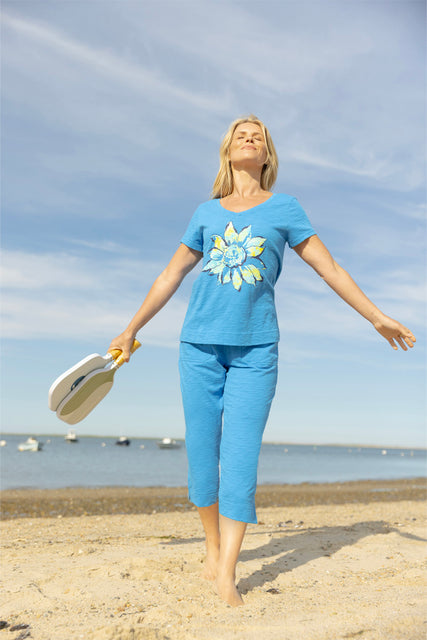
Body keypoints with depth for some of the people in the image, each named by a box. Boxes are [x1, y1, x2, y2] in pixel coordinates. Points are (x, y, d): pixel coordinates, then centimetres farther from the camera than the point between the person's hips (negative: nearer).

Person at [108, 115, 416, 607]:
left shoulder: (283, 208, 9)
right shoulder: (206, 212, 13)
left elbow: (330, 269, 11)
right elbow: (170, 276, 18)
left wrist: (378, 317, 11)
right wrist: (131, 329, 21)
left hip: (256, 348, -2)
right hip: (200, 343, 2)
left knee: (240, 458, -7)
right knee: (201, 452, 5)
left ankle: (226, 575, -1)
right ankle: (213, 548, 25)